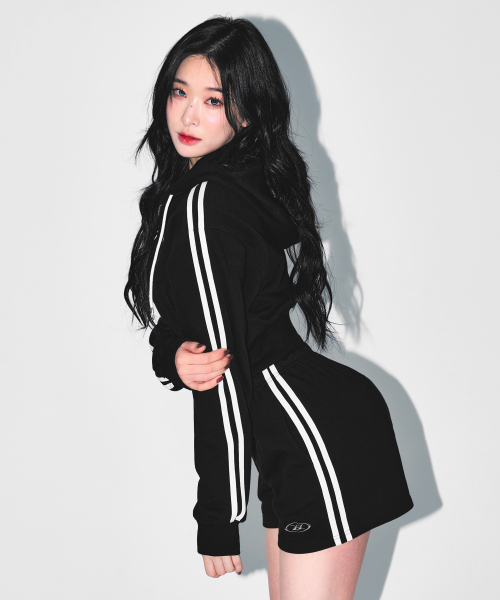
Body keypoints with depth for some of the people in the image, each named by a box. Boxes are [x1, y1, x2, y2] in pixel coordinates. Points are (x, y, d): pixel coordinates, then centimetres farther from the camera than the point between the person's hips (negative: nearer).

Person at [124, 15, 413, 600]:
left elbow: (225, 365, -19)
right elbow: (174, 322, 11)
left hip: (321, 442, -10)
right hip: (300, 441, 10)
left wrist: (218, 518, -14)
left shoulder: (202, 203, -19)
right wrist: (174, 357, -14)